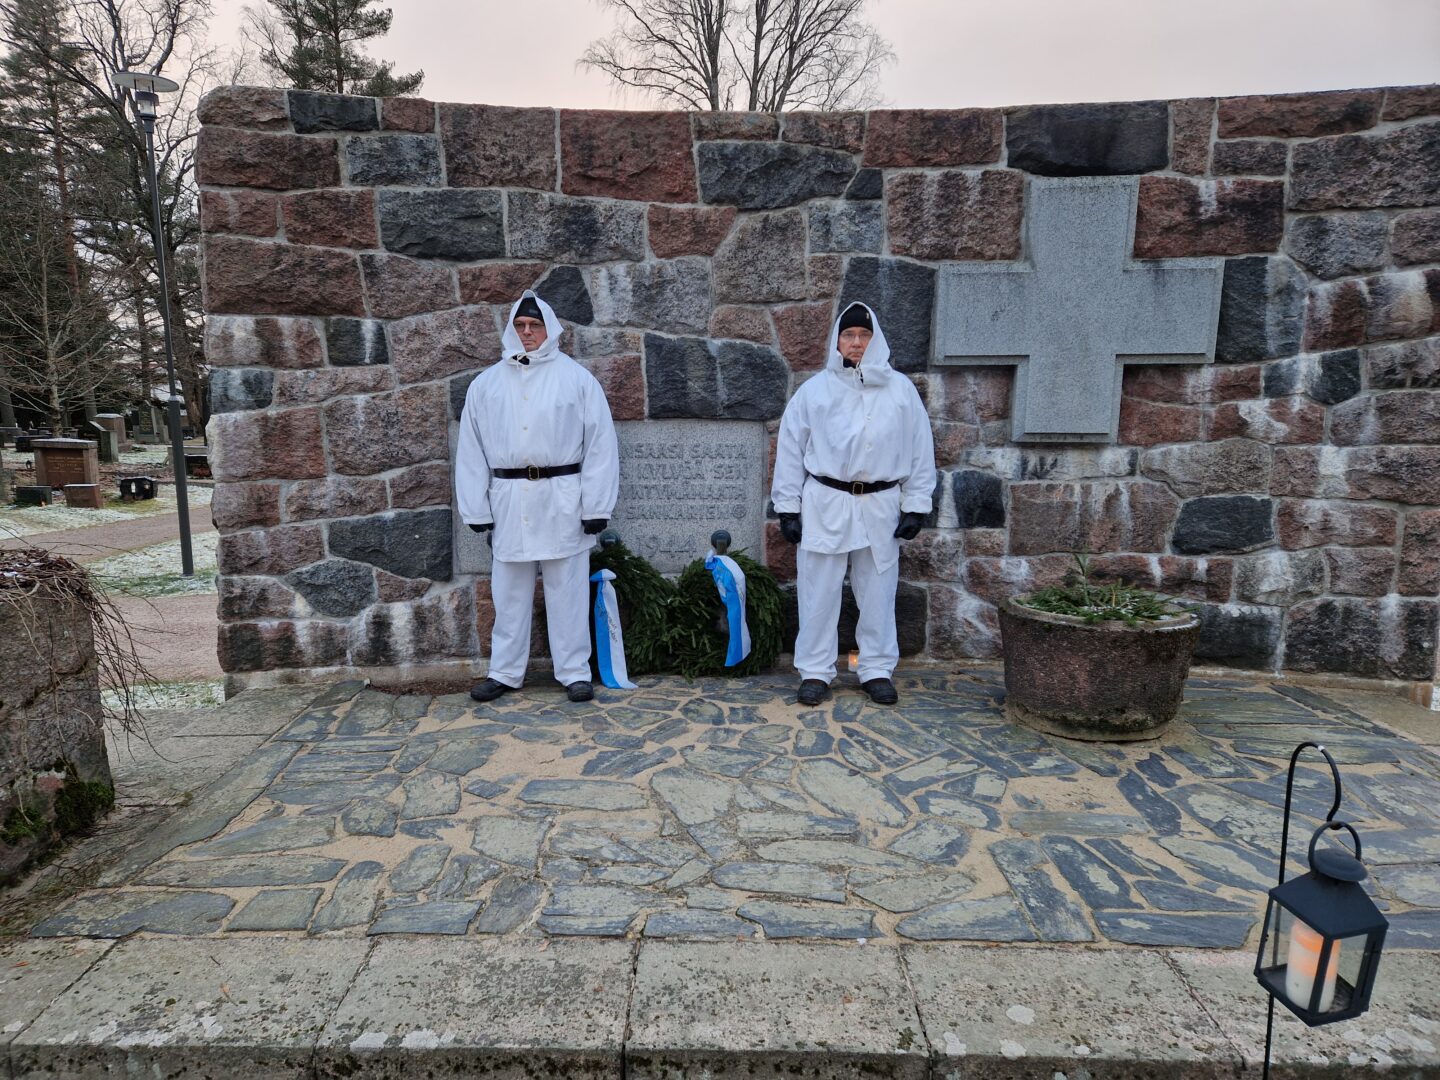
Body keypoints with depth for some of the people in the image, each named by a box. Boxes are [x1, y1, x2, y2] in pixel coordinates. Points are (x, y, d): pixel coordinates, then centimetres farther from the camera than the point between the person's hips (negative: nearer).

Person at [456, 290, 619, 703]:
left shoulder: (576, 378, 1)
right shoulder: (486, 383, 9)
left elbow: (600, 443, -3)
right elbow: (470, 450, 10)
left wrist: (596, 506, -7)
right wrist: (476, 508, 4)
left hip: (561, 495, -2)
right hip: (508, 498, 3)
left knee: (568, 590, 4)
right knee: (509, 591, 10)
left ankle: (575, 671, 15)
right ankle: (505, 671, 22)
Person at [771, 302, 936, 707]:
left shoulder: (901, 389, 5)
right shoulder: (813, 389, 2)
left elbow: (921, 449, 6)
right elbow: (790, 450, 3)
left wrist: (916, 506, 1)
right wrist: (788, 507, -1)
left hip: (880, 505, 1)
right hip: (825, 503, -1)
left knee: (878, 593, 8)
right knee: (818, 594, 3)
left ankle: (877, 670, 21)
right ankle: (815, 672, 15)